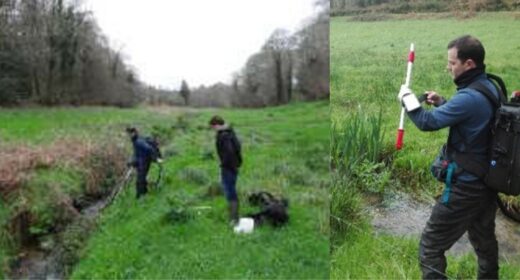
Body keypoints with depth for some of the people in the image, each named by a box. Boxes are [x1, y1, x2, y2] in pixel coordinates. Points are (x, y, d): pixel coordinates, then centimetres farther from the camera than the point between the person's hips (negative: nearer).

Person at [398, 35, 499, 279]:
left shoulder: (470, 97, -26)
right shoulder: (490, 87, 3)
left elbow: (427, 122, -21)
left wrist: (407, 98, -4)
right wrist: (442, 103, 5)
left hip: (467, 187, -9)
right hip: (488, 181, 10)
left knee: (430, 246, 1)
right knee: (484, 238, 28)